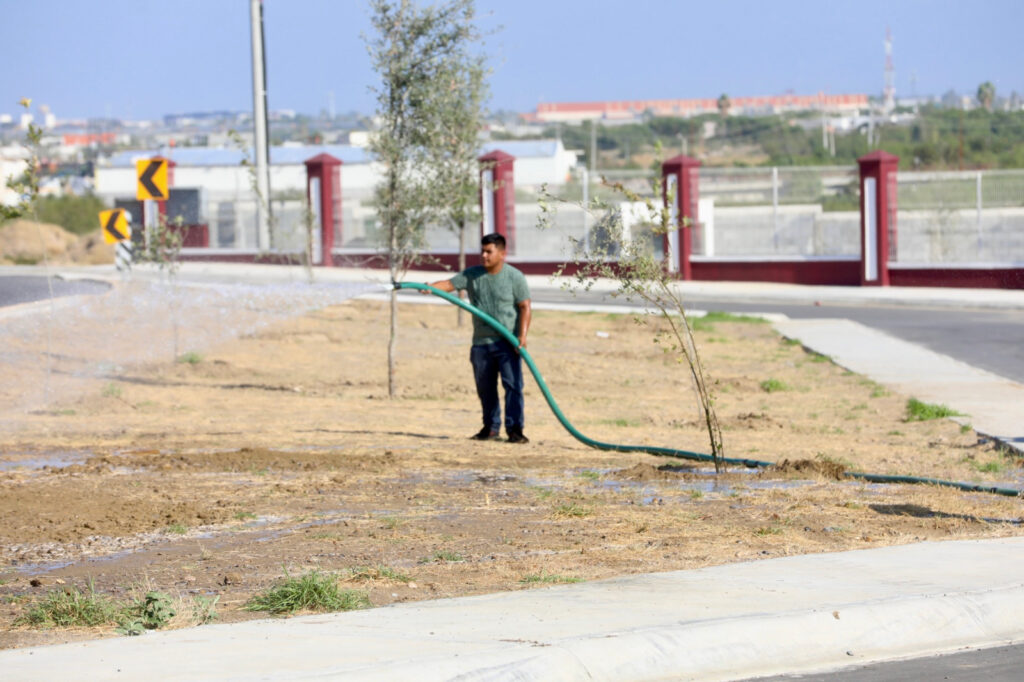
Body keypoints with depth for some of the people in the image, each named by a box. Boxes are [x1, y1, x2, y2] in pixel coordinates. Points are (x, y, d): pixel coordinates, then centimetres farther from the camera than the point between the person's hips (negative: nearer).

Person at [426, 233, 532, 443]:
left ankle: (515, 429, -10)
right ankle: (491, 428, 23)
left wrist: (522, 335, -14)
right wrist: (430, 287, -25)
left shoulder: (515, 277, -3)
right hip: (481, 342, 4)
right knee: (485, 388, 11)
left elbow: (525, 307, -4)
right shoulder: (472, 275, 6)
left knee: (513, 384, -12)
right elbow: (450, 284, -3)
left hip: (507, 342, -4)